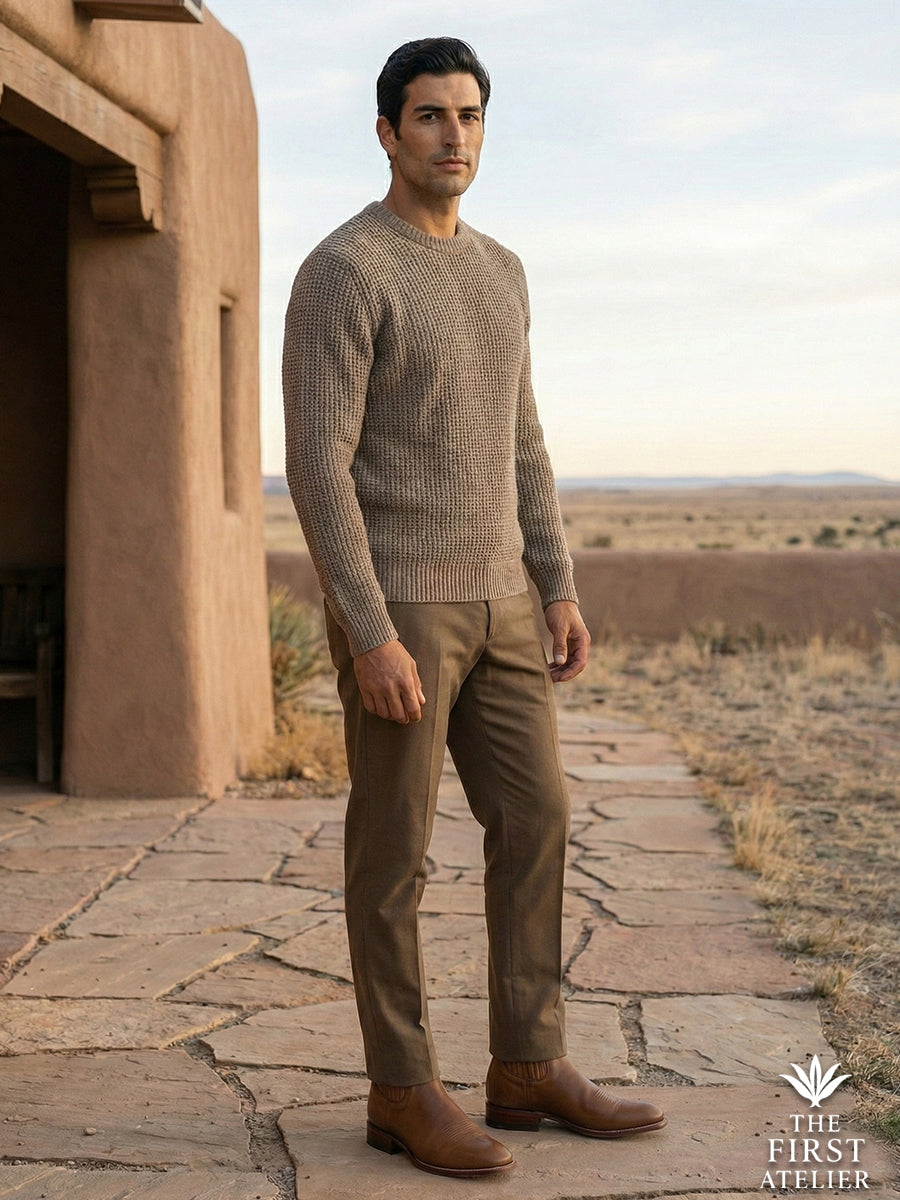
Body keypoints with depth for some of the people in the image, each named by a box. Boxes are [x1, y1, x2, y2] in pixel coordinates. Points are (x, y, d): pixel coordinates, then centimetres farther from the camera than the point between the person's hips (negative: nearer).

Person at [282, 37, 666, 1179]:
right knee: (395, 844, -1)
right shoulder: (340, 271, -11)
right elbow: (318, 465, -17)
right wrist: (371, 633, -22)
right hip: (392, 602, -8)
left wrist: (560, 590, 11)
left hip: (488, 601, 8)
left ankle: (529, 1069, 15)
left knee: (534, 820, 6)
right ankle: (404, 1091, 10)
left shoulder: (497, 272, 15)